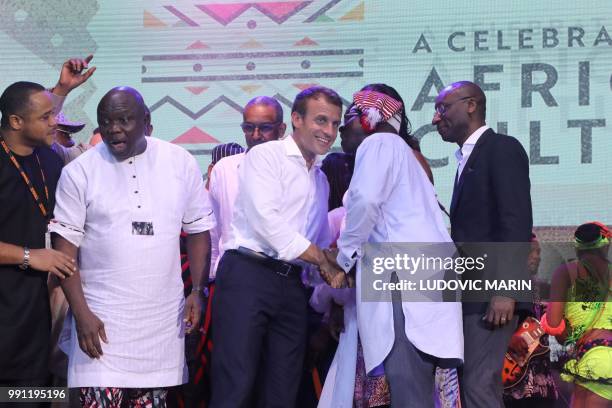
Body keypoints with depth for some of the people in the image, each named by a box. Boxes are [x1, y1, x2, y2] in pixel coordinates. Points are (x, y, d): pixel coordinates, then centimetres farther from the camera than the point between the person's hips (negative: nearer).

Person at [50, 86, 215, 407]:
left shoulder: (181, 163, 3)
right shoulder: (79, 172, -3)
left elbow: (198, 230, 10)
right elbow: (65, 247, -3)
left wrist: (197, 291, -1)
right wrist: (81, 313, -11)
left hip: (163, 319, 2)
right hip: (101, 319, -2)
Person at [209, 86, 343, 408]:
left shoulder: (321, 180, 23)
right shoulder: (265, 156, 0)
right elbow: (267, 220, -12)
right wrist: (322, 260, -10)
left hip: (290, 284, 7)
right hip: (247, 275, -7)